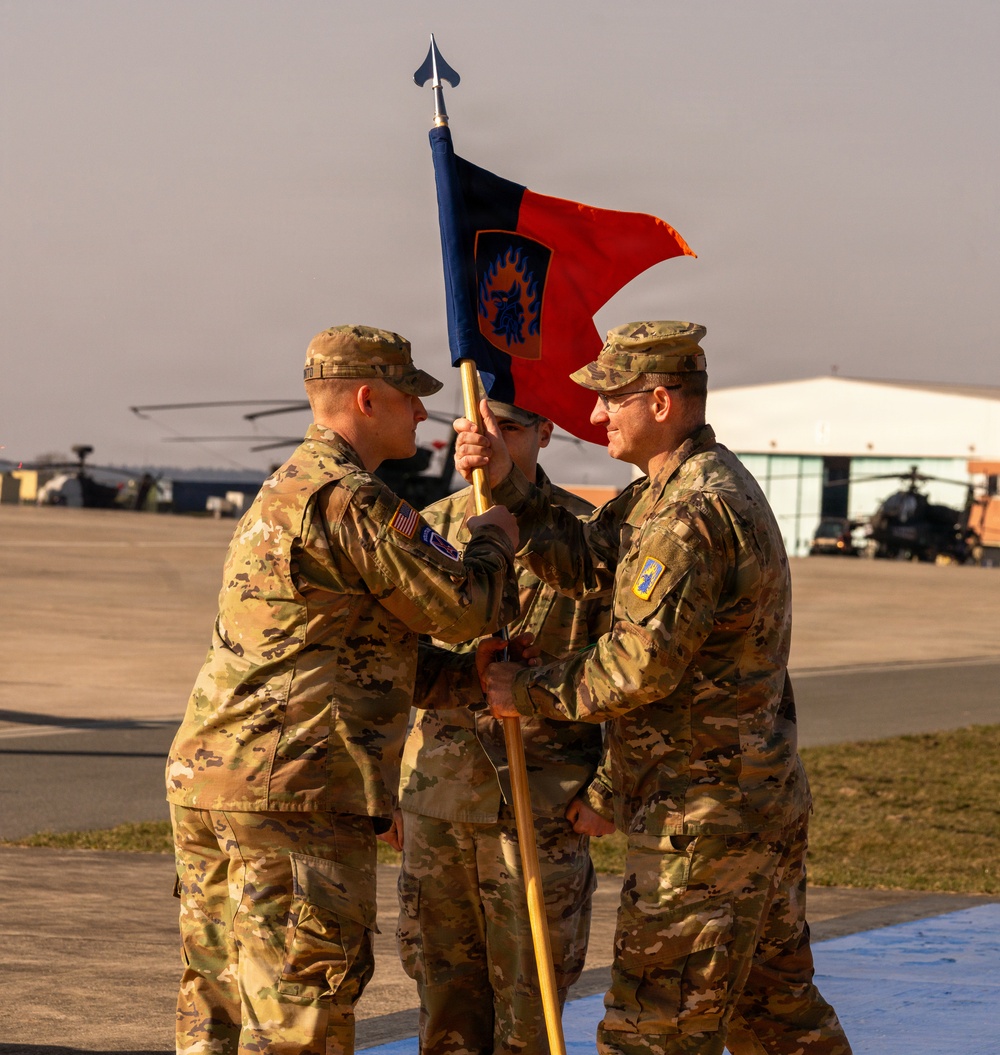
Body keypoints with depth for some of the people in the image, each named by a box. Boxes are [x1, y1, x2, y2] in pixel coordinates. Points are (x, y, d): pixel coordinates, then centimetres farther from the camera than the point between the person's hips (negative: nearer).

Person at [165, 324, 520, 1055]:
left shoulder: (282, 492, 22)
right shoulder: (349, 498, -11)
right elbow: (462, 608, -9)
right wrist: (495, 542, 10)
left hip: (203, 776, 10)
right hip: (294, 787, -10)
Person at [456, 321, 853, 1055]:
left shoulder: (692, 513, -21)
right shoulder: (672, 487, 14)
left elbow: (640, 669, -22)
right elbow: (581, 558, 9)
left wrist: (529, 693, -9)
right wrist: (506, 484, -3)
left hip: (704, 815, -11)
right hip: (765, 800, 11)